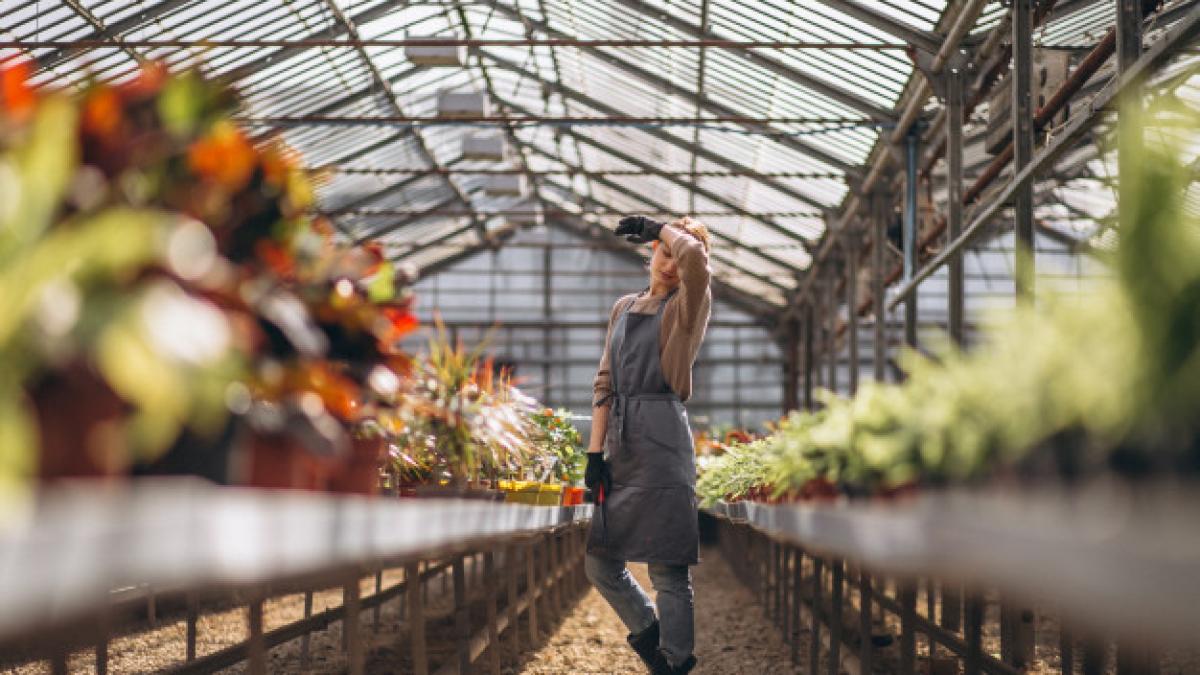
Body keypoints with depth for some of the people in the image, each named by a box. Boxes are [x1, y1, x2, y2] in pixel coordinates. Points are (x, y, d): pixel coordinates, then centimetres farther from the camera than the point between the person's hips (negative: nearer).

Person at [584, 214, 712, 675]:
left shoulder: (688, 307, -1)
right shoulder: (624, 309, 16)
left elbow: (695, 256, -23)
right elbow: (605, 383, 12)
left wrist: (657, 227, -5)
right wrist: (595, 451, 3)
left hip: (662, 443, -6)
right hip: (620, 446, 7)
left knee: (668, 571, -5)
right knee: (599, 563, 13)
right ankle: (650, 635, 33)